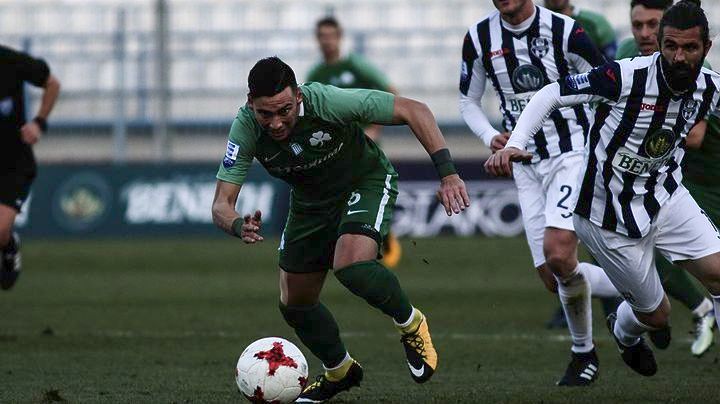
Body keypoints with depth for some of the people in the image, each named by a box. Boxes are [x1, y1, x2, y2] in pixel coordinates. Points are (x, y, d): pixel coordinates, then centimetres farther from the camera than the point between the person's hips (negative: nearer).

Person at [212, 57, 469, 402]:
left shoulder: (329, 102, -36)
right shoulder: (245, 128, -26)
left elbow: (414, 111, -27)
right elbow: (221, 205, -25)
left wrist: (447, 173, -34)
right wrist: (238, 226, -50)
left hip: (366, 183, -5)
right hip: (310, 202, 5)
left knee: (350, 266, -32)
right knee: (294, 304, 8)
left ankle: (411, 325, -3)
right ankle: (339, 372, 36)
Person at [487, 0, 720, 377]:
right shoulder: (626, 77, -27)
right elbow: (549, 95, -21)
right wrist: (513, 145, -32)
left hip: (666, 199, 5)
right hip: (611, 218, -5)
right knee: (656, 314, 8)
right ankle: (624, 332, 46)